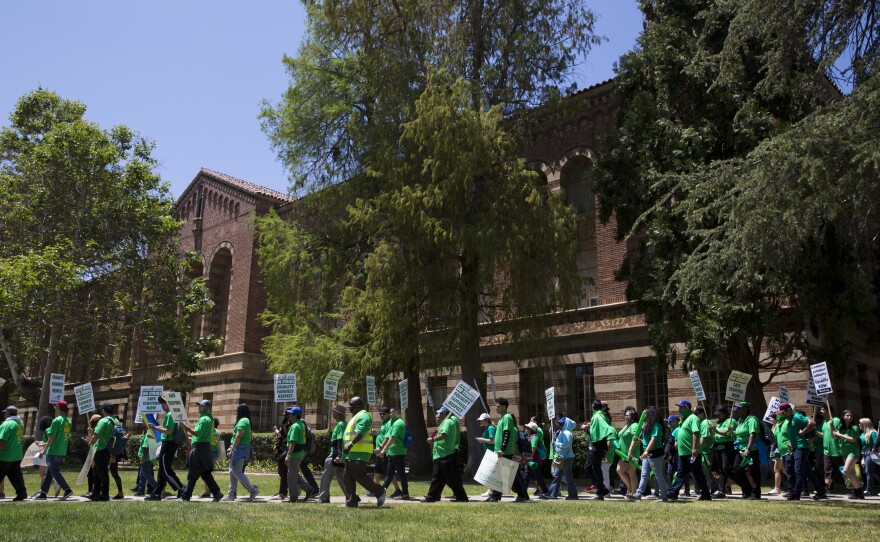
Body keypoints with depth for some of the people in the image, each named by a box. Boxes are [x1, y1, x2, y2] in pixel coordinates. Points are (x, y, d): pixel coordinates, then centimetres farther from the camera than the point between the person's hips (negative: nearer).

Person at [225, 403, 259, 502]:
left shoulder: (243, 421, -13)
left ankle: (253, 490, -11)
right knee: (232, 472, 13)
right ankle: (231, 494, 16)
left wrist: (232, 450, -20)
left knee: (236, 472, -10)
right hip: (244, 449, 10)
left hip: (240, 449, -10)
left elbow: (238, 436, -19)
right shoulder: (246, 421, 18)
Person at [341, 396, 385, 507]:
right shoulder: (356, 417, 23)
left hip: (360, 453, -11)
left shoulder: (363, 416, -11)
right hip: (352, 453, 11)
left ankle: (379, 492, 0)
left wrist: (350, 445, -29)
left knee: (359, 475, -13)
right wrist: (348, 448, 23)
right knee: (348, 477, 7)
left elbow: (360, 433, -22)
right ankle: (351, 502, 11)